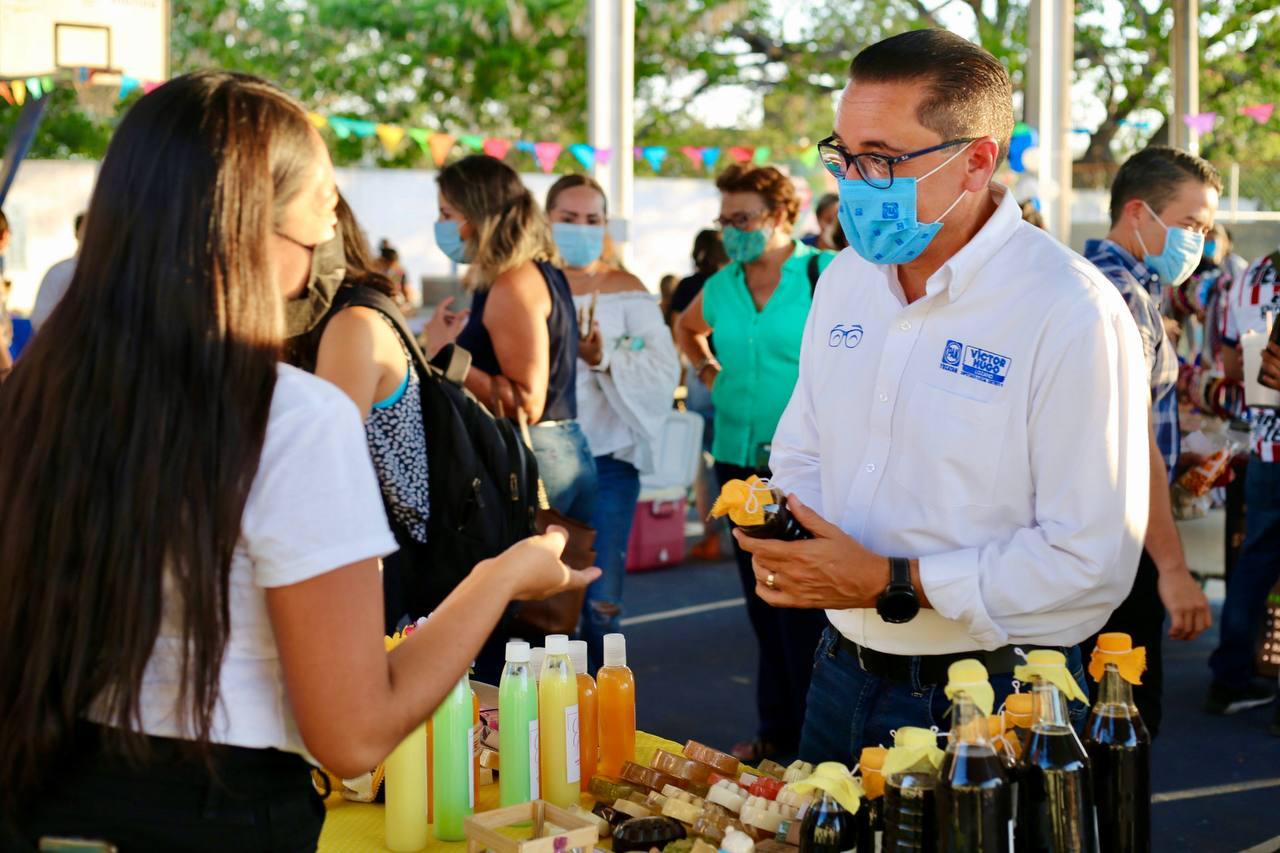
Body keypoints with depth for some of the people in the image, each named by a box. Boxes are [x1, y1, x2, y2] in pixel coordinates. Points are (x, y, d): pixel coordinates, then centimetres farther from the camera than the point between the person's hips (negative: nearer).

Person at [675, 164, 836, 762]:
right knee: (762, 602, 13)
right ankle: (775, 731, 24)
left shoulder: (826, 274, -8)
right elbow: (687, 327, 31)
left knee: (804, 606, -4)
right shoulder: (720, 287, 9)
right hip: (739, 459, 6)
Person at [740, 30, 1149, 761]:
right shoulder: (847, 276, 4)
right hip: (842, 677, 7)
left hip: (993, 703, -6)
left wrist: (891, 583, -23)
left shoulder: (1071, 315, -20)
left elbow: (1092, 562, -22)